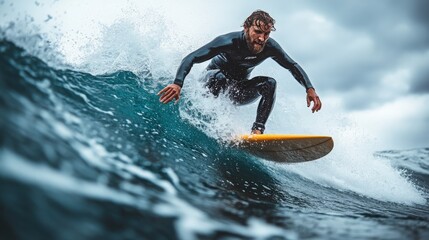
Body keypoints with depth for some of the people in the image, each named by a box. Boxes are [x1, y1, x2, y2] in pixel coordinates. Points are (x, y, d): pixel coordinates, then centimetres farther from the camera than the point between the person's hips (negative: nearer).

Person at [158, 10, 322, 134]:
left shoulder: (270, 47, -18)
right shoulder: (230, 41, -31)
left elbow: (293, 66, -2)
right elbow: (191, 58, -34)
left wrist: (310, 89, -15)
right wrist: (178, 83, -50)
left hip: (239, 90, 4)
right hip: (213, 80, -3)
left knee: (270, 83, -21)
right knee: (219, 76, -37)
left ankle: (257, 130, -24)